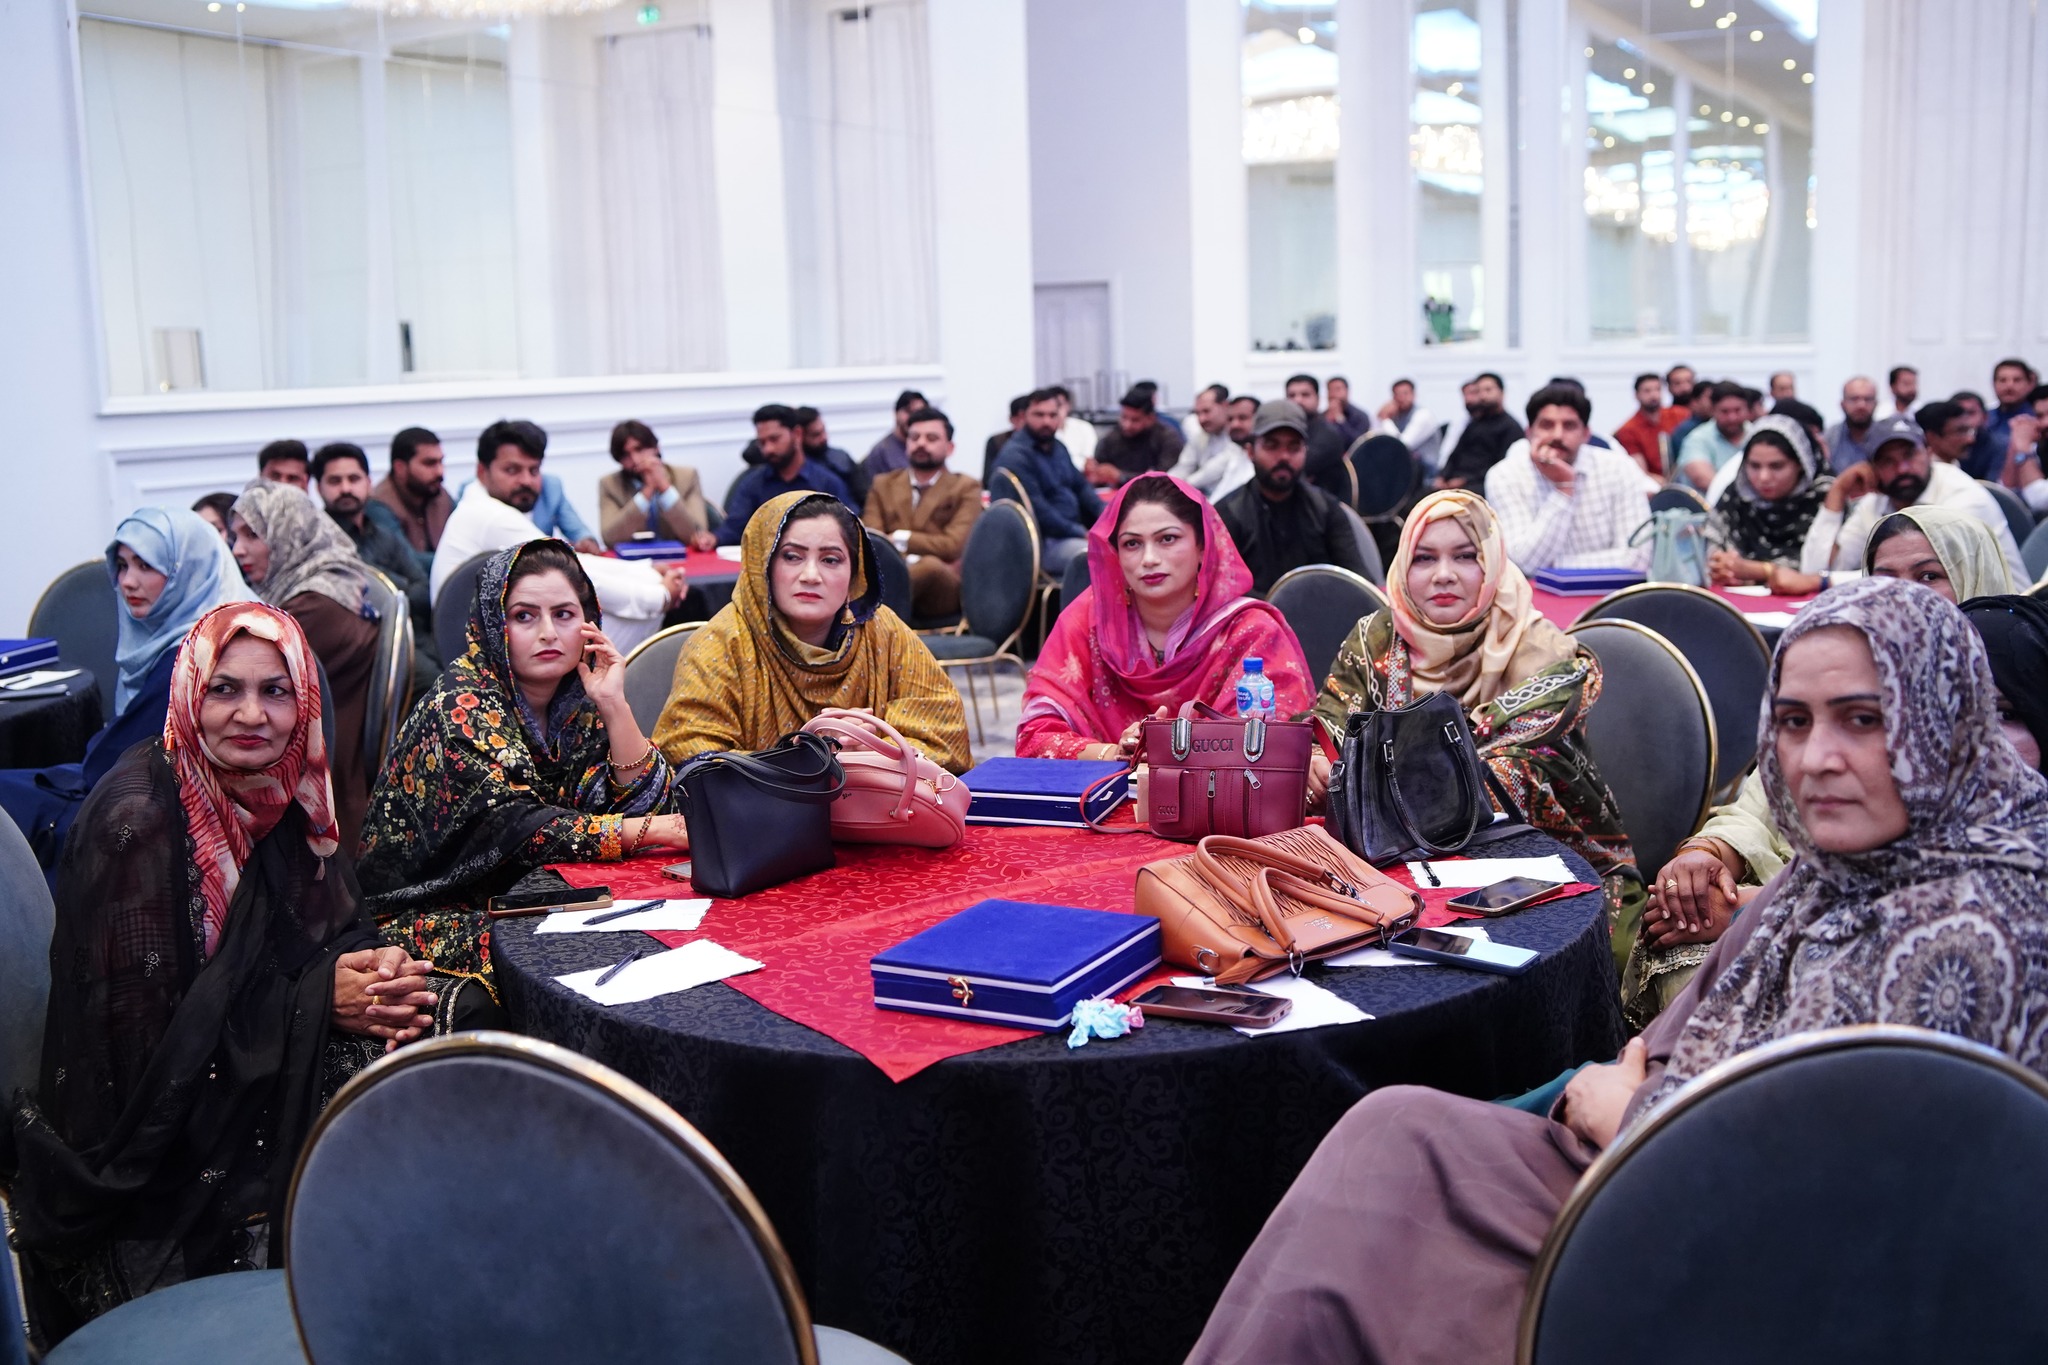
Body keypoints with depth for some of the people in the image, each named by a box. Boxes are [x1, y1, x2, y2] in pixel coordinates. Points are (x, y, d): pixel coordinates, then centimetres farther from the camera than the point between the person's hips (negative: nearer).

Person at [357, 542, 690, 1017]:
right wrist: (655, 832, -33)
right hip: (433, 919, -6)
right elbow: (512, 831, -27)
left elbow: (648, 805, -4)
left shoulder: (580, 706, 6)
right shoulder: (461, 706, -13)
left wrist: (613, 705, -14)